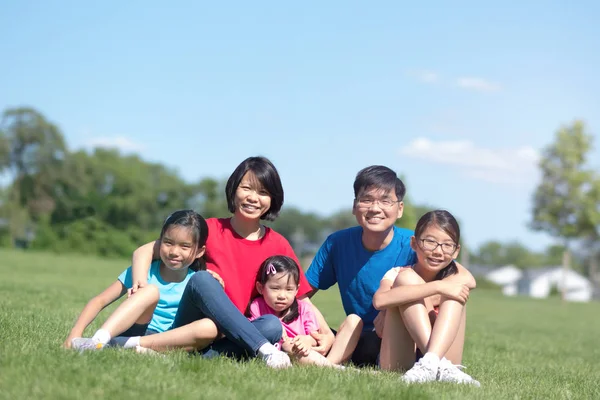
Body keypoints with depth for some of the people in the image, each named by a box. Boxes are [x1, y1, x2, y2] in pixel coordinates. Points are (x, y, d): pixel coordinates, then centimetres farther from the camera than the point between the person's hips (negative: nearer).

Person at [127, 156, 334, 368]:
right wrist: (141, 287, -17)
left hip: (234, 337, 1)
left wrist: (326, 332, -13)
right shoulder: (210, 229, 2)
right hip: (192, 326, -1)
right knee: (202, 279, -28)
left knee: (273, 325, -30)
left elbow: (302, 299, 7)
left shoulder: (278, 245, 6)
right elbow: (144, 252, 3)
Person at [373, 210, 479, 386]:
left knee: (456, 286, -13)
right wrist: (437, 287, -30)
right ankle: (439, 365, -33)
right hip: (398, 363, -2)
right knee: (406, 278, -16)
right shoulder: (397, 274, 0)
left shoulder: (454, 277, 11)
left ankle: (432, 362, -36)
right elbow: (380, 300, -25)